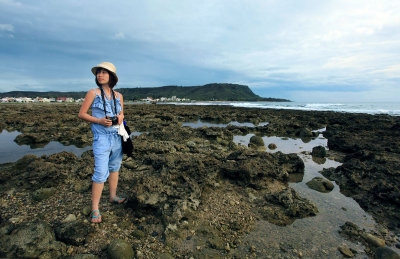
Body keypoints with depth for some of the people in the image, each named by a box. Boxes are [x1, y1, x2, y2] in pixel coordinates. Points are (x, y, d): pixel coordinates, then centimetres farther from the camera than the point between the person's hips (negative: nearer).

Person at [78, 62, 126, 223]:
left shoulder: (118, 96, 8)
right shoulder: (93, 93, -2)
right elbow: (81, 114, -1)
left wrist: (120, 118, -4)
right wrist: (99, 120, -16)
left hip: (117, 137, 5)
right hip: (101, 137, -4)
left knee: (114, 168, 16)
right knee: (101, 173, -7)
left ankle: (113, 196, 34)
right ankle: (95, 209, 7)